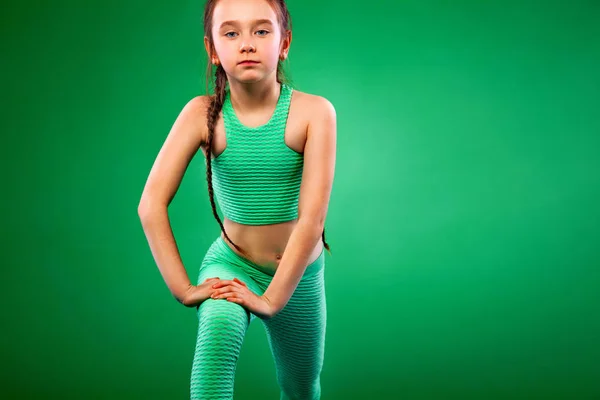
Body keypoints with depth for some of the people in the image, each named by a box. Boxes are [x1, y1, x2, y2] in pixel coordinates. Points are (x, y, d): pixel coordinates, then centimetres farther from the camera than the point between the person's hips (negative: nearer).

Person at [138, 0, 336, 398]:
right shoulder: (202, 113, -18)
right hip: (231, 264, 0)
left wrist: (272, 298, -26)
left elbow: (312, 217, -25)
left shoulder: (313, 111, -22)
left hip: (298, 273, 1)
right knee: (219, 328, -35)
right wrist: (184, 289, -22)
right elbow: (151, 205, -20)